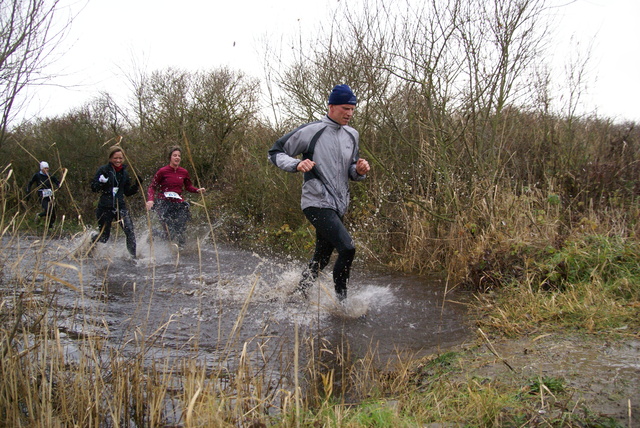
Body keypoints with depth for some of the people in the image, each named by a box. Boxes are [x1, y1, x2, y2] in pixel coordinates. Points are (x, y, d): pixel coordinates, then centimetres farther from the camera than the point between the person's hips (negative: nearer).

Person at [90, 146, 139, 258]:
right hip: (105, 207, -3)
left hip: (120, 206, 3)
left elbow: (127, 192, 14)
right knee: (104, 236, 9)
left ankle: (133, 256, -5)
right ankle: (92, 238, 45)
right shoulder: (103, 170, -4)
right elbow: (93, 187, -6)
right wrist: (101, 182, -25)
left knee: (130, 231, -16)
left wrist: (136, 185, -2)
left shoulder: (124, 173, 9)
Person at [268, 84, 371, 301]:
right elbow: (275, 153, -2)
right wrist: (297, 164, -21)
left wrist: (359, 170, -3)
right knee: (347, 248, -22)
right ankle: (341, 299, -5)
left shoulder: (352, 135, 13)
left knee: (320, 261, 14)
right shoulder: (310, 131, -7)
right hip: (317, 204, -7)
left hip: (338, 207, 7)